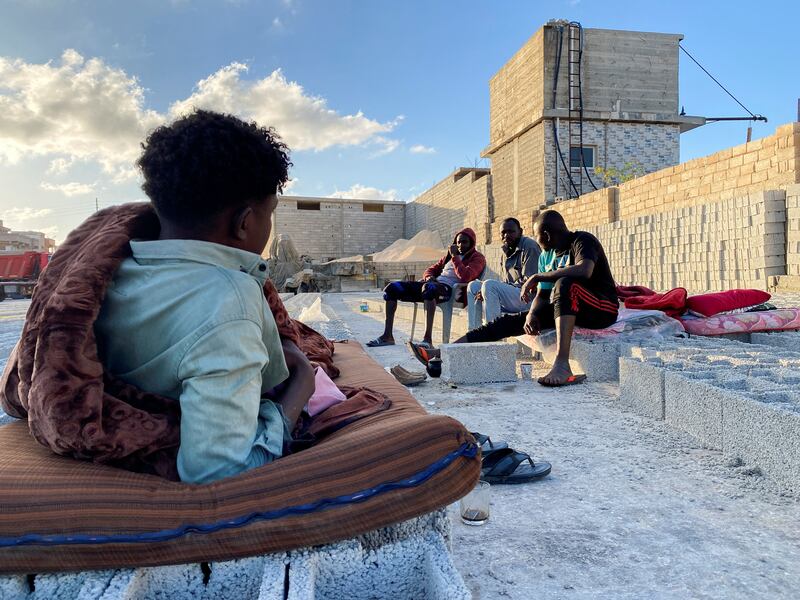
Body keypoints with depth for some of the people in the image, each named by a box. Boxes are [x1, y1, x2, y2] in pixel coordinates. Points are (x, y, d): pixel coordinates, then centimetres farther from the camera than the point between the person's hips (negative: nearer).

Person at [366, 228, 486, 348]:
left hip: (449, 288, -8)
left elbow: (465, 276, -12)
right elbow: (431, 269, 29)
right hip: (434, 283, 8)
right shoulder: (449, 255, 30)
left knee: (428, 288, -44)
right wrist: (428, 277, 5)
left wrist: (454, 256, -6)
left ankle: (428, 339, -50)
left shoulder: (477, 258, 8)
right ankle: (387, 336, -9)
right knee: (392, 288, -6)